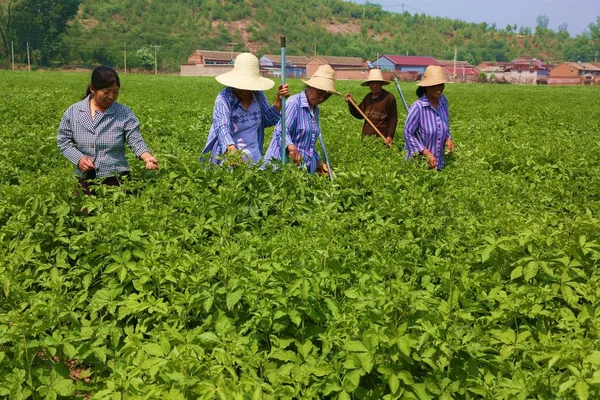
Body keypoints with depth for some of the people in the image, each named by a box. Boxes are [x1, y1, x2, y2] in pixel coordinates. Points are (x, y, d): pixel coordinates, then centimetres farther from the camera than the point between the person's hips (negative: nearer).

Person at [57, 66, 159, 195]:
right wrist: (78, 158, -12)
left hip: (116, 179, -1)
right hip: (84, 179, 2)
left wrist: (147, 157, -33)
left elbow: (135, 141, -12)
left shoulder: (125, 114, -5)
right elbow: (63, 140, 6)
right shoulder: (73, 112, 0)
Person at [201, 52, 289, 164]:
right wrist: (232, 149, -47)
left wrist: (279, 100, -3)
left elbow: (269, 120, 12)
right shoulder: (224, 98, -15)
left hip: (254, 158, 5)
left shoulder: (258, 95, 0)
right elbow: (222, 127, -28)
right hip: (228, 158, -5)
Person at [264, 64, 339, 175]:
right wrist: (292, 148, -39)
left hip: (305, 167, 8)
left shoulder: (315, 109, 16)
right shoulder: (294, 103, -10)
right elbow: (282, 131, -22)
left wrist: (318, 162, 23)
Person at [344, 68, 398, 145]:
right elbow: (360, 115, 17)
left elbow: (393, 119, -7)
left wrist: (390, 135, -16)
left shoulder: (389, 98, -6)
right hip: (366, 136, 6)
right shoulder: (368, 97, 14)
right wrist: (351, 103, 4)